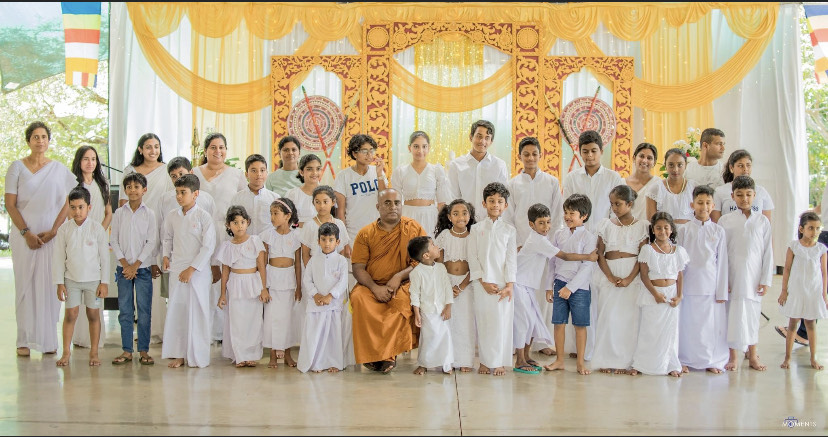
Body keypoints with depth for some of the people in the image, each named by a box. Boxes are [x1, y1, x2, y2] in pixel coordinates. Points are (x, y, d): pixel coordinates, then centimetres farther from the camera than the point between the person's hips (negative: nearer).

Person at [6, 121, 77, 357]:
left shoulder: (59, 169, 9)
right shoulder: (17, 167, 5)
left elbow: (68, 203, 5)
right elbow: (10, 204, 0)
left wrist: (53, 231, -7)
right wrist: (27, 233, -9)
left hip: (52, 237, 1)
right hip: (24, 236, -1)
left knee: (50, 285, -1)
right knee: (25, 284, -1)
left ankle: (49, 340, 5)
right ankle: (24, 341, 4)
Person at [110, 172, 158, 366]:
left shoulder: (149, 214, 0)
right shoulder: (119, 213, 5)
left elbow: (152, 243, -4)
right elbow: (113, 241, 4)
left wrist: (136, 265, -9)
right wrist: (125, 264, -7)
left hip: (143, 268, -2)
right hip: (123, 268, 2)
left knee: (144, 310, 0)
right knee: (124, 310, 4)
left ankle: (144, 350, 8)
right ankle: (126, 350, 11)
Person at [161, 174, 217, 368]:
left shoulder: (203, 217, -7)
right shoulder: (172, 217, 7)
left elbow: (208, 246, -10)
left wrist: (191, 269, -13)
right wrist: (166, 256, 5)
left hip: (198, 272, -4)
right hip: (176, 270, 4)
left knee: (197, 312, 0)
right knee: (176, 310, 4)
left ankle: (197, 356, 9)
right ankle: (179, 354, 13)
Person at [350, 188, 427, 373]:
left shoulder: (414, 229, 5)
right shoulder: (365, 233, 6)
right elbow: (358, 268, 1)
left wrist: (399, 276, -15)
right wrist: (375, 287, -17)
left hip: (403, 285, -1)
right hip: (372, 285, 1)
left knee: (404, 299, -35)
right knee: (358, 298, -31)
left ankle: (385, 354, -24)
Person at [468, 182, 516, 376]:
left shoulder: (508, 230, 7)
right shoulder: (476, 229, 5)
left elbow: (511, 258, 3)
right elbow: (473, 258, 1)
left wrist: (509, 285, -7)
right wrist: (483, 282, -9)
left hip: (503, 284, 0)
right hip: (482, 284, 0)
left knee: (502, 320, -1)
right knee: (483, 321, 2)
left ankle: (499, 362, 9)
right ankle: (485, 361, 13)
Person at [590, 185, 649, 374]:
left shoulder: (642, 226, 2)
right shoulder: (606, 224, 8)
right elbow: (600, 253, 3)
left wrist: (629, 279, -15)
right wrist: (610, 277, -10)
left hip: (632, 275, -2)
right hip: (609, 274, 2)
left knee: (629, 316, -3)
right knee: (608, 315, -1)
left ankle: (625, 361, 5)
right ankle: (607, 360, 7)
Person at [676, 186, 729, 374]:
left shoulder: (718, 231, 5)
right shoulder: (684, 230, 2)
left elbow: (722, 262, 6)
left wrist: (722, 291, 2)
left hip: (711, 285, 1)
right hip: (690, 284, -1)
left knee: (712, 322, 2)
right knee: (687, 322, 3)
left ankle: (711, 360, 16)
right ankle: (685, 360, 16)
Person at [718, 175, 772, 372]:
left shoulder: (762, 221, 4)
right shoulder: (725, 220, 0)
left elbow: (767, 252, 5)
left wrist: (766, 280, 0)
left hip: (753, 277, 1)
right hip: (732, 276, -1)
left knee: (753, 313, 7)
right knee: (733, 313, 1)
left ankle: (753, 356, 18)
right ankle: (733, 357, 11)